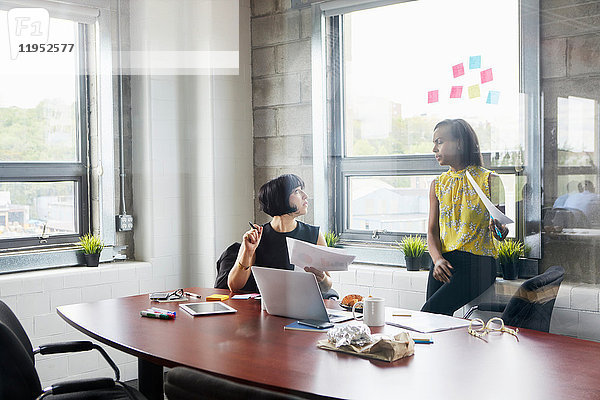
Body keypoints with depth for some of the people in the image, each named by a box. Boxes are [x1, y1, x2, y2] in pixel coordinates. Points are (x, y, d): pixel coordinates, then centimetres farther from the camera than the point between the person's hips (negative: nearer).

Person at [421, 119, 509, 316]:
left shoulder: (489, 180, 0)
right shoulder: (438, 184, 14)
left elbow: (501, 231, 1)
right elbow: (432, 231, 9)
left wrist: (500, 230, -24)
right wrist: (437, 259, -11)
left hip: (477, 264, -5)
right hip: (444, 262, 5)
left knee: (430, 312, -21)